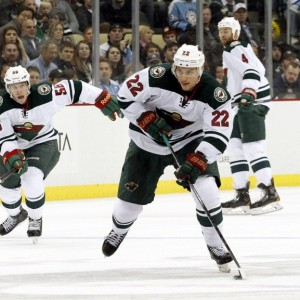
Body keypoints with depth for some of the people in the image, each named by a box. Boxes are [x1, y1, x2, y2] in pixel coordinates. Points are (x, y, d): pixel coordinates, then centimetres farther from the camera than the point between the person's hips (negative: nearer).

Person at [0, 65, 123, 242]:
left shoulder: (44, 95, -27)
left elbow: (74, 88, -17)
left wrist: (103, 100, -13)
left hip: (43, 144, -3)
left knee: (32, 179, -24)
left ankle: (36, 219, 2)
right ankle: (16, 214, 43)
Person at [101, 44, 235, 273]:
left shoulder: (215, 94, -26)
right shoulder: (157, 77, -27)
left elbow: (219, 135, -30)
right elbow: (125, 97, -17)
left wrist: (196, 162, -41)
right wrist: (148, 121, -27)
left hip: (191, 143, 0)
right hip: (148, 143, 0)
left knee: (206, 188, -22)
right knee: (132, 195, 6)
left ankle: (216, 245, -4)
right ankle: (118, 231, 42)